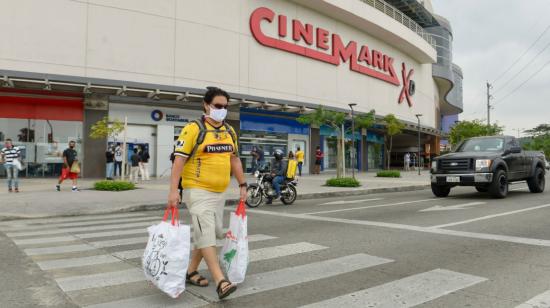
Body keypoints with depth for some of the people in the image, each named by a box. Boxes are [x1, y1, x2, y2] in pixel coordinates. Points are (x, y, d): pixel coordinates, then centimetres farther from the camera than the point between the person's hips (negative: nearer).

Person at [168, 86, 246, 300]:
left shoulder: (230, 131, 10)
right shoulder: (193, 129, -10)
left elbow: (235, 159, 18)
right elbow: (179, 160, -13)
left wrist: (242, 185, 13)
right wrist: (173, 190, -20)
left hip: (219, 193, 8)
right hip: (198, 191, -7)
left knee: (210, 234, 13)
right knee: (206, 235, -10)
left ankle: (191, 271, 29)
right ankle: (221, 282, -10)